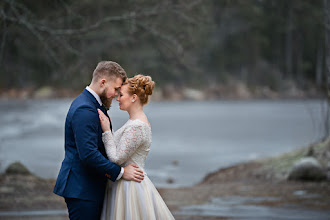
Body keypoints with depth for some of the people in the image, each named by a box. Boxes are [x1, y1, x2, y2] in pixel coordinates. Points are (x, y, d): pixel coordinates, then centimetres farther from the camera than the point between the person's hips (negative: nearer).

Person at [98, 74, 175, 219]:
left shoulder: (136, 126, -20)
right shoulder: (136, 122, 12)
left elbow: (117, 159, -19)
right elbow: (119, 149, 16)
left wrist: (106, 131, -16)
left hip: (130, 186, -10)